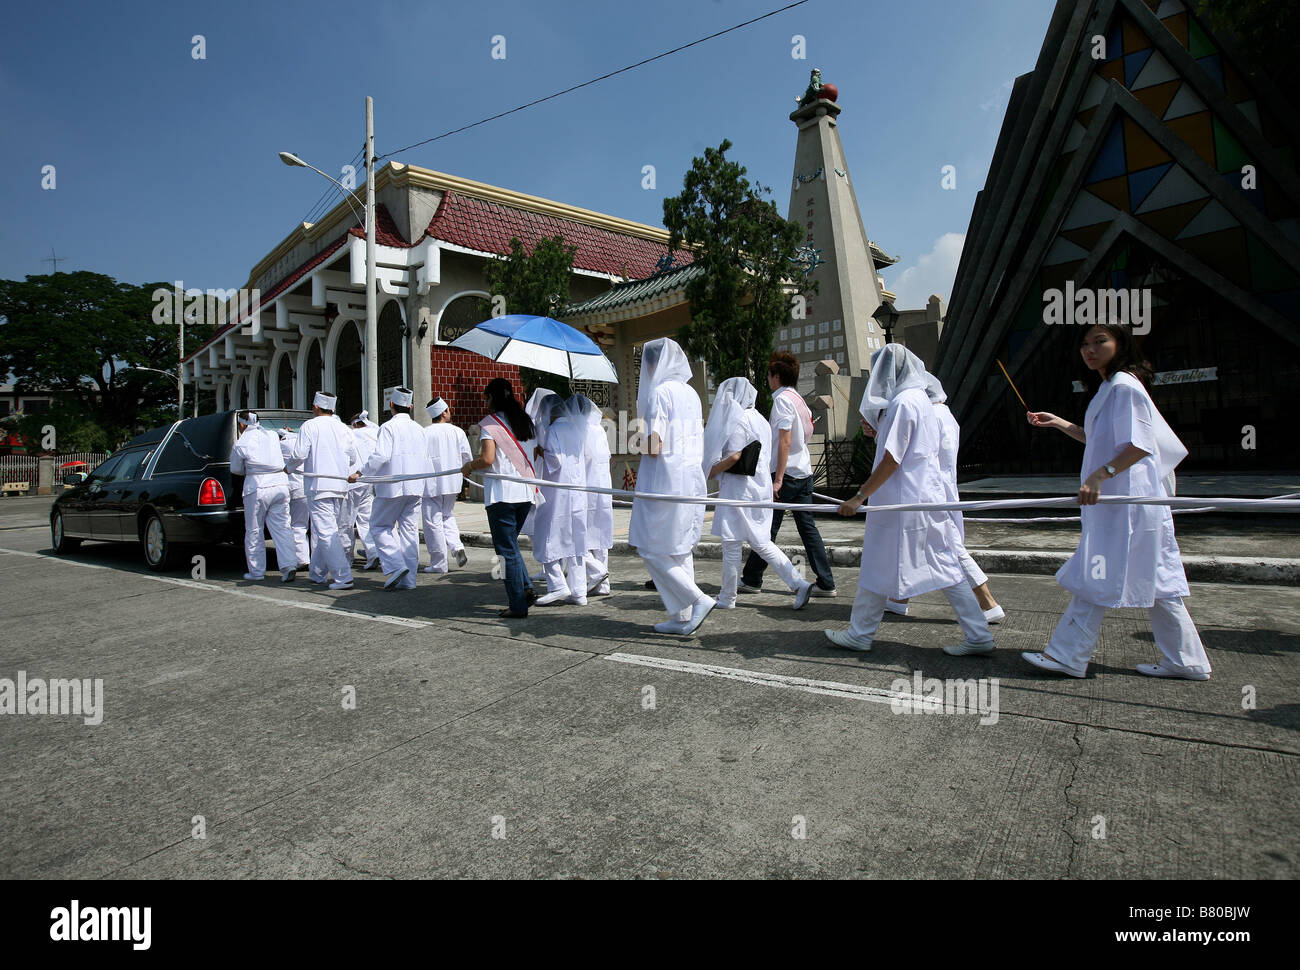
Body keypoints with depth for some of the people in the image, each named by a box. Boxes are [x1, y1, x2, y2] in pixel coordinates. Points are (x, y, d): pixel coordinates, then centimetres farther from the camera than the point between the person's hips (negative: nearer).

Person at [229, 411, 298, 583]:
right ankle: (289, 566, -7)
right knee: (282, 527, 4)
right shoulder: (272, 435, 10)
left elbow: (235, 469, 9)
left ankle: (257, 571, 16)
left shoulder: (240, 443, -2)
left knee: (254, 531, 9)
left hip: (258, 487, -4)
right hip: (280, 484, 4)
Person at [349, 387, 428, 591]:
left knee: (380, 526, 7)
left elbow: (380, 456, -19)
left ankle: (395, 566, -9)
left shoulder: (388, 427, -7)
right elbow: (426, 460, 17)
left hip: (392, 487, -6)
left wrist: (360, 473, -11)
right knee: (409, 529, 7)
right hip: (415, 488, 6)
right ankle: (408, 579, 8)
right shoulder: (419, 429, 13)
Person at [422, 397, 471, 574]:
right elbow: (467, 457, 4)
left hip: (431, 483, -4)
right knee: (448, 516, 23)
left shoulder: (424, 434, -8)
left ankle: (439, 563, 7)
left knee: (433, 522, 3)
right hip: (452, 482, 4)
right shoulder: (457, 432, 0)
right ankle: (457, 546, 0)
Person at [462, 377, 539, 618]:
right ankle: (527, 589, 10)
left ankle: (518, 605, 3)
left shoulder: (491, 423, -7)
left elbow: (487, 459, -17)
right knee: (511, 543, 21)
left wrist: (468, 467, 1)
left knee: (507, 549, 1)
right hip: (525, 492, 7)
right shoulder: (525, 420, 13)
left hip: (501, 494, -7)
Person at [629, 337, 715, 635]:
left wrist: (640, 441, 3)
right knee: (679, 549, 13)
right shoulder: (691, 393, 13)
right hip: (691, 478, 9)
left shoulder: (659, 392, -12)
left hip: (665, 480, -8)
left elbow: (654, 447, -18)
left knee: (651, 547, 2)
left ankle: (698, 599, -4)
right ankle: (682, 618, 17)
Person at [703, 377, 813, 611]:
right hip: (760, 486, 9)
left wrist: (708, 473, -9)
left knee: (731, 544, 2)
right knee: (760, 542, 14)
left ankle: (727, 598, 14)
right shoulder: (758, 419, 14)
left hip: (738, 488, -9)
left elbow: (734, 457, -21)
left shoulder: (738, 421, -13)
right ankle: (799, 584, 8)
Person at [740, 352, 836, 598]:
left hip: (787, 472, -8)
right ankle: (826, 583, 6)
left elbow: (784, 442, -18)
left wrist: (778, 479, -18)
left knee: (767, 527, 2)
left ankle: (752, 579, 12)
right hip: (805, 472, 8)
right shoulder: (799, 399, 15)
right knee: (807, 527, 8)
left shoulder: (782, 400, -11)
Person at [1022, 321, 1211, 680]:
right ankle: (1185, 661, 21)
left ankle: (1067, 656, 0)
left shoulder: (1125, 386, -14)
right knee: (1152, 582, 13)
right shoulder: (1110, 387, 17)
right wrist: (1059, 423, 25)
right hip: (1114, 501, 10)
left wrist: (1100, 474, -30)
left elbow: (1140, 445, -22)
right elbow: (1104, 441, 28)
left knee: (1095, 577, -6)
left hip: (1124, 502, -10)